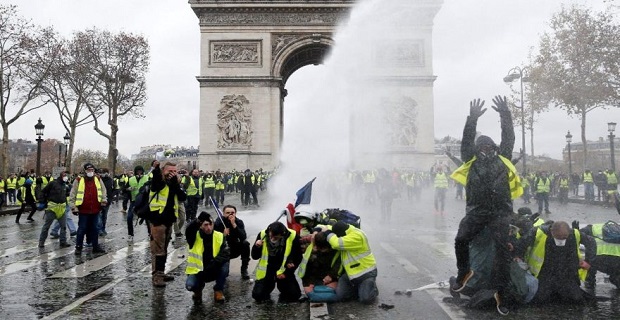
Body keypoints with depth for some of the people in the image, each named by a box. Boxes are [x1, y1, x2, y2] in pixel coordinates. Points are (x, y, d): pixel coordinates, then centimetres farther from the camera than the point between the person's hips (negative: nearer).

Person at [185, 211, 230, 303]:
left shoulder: (219, 236, -6)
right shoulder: (194, 236, -10)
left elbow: (226, 254, -16)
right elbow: (189, 230, -35)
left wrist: (214, 263, -31)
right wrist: (199, 219, -49)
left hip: (214, 271, 1)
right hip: (197, 271, -1)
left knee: (225, 264, -28)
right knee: (190, 285, -29)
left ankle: (218, 291, -5)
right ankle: (198, 290, 12)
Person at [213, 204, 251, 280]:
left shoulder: (239, 222, -12)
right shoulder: (218, 222, -16)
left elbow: (244, 237, -29)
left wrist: (234, 224, -34)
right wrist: (224, 235, -38)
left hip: (234, 250, 1)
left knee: (245, 243, -25)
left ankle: (244, 269, -12)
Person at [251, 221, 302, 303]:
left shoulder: (293, 236, -17)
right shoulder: (262, 235, -13)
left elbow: (298, 258, -4)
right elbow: (255, 256, -4)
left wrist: (287, 273, -9)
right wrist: (257, 247, -24)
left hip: (284, 271, -1)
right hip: (267, 271, 1)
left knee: (294, 295, -13)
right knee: (258, 295, -13)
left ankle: (282, 286, 19)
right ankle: (269, 286, 20)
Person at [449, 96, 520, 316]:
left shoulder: (503, 159, 14)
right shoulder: (471, 161, 10)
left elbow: (509, 138, 9)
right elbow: (467, 141, 1)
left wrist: (505, 115, 3)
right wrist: (472, 119, -7)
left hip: (500, 212, 1)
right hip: (476, 210, -1)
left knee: (503, 249, -7)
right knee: (461, 240, -17)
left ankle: (500, 292, 2)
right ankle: (464, 272, 11)